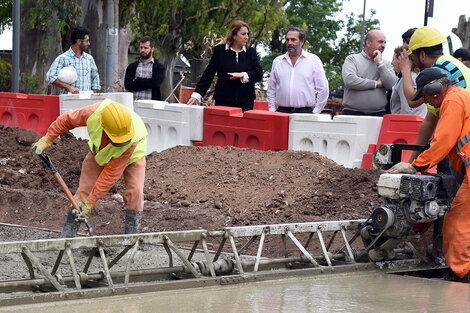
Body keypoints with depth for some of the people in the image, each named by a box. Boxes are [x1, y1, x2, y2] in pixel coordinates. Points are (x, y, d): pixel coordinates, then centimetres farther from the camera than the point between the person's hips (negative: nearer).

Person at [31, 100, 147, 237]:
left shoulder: (132, 141, -43)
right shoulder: (93, 113, -40)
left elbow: (111, 174, -36)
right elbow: (68, 119, -17)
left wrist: (89, 203, -32)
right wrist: (47, 139, -10)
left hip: (132, 155, -2)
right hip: (99, 151, 2)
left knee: (135, 190, -21)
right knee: (84, 188, -8)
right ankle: (67, 234, -3)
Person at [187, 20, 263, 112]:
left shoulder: (251, 52, 11)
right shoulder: (219, 50, 5)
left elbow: (259, 73, 3)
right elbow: (208, 74, 6)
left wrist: (243, 75, -14)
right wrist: (197, 94, -1)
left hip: (245, 102, 1)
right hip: (223, 102, -1)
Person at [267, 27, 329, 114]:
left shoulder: (314, 60, 6)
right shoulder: (277, 61, 15)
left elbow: (323, 90, 5)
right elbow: (271, 89, 20)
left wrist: (315, 112, 1)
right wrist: (272, 110, 10)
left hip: (305, 112, -2)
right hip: (282, 111, 2)